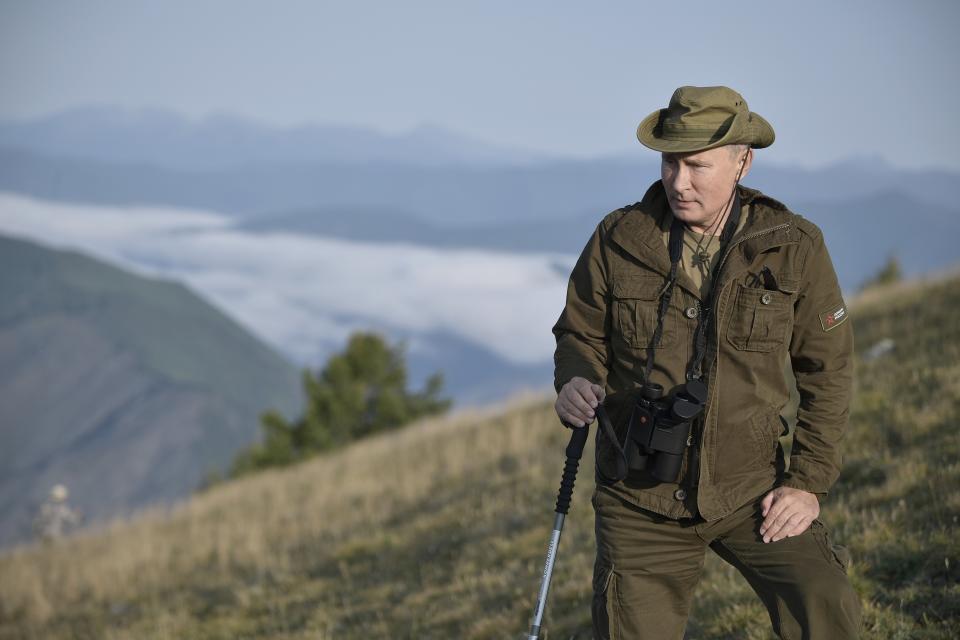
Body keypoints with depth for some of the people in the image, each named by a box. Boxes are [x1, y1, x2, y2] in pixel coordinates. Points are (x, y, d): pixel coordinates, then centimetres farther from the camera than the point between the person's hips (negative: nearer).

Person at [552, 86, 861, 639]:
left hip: (751, 490, -1)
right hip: (644, 499, 1)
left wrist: (808, 483, -4)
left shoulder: (794, 248, -6)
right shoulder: (618, 241, -6)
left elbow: (829, 370, 2)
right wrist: (575, 384, -16)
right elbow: (580, 333, 8)